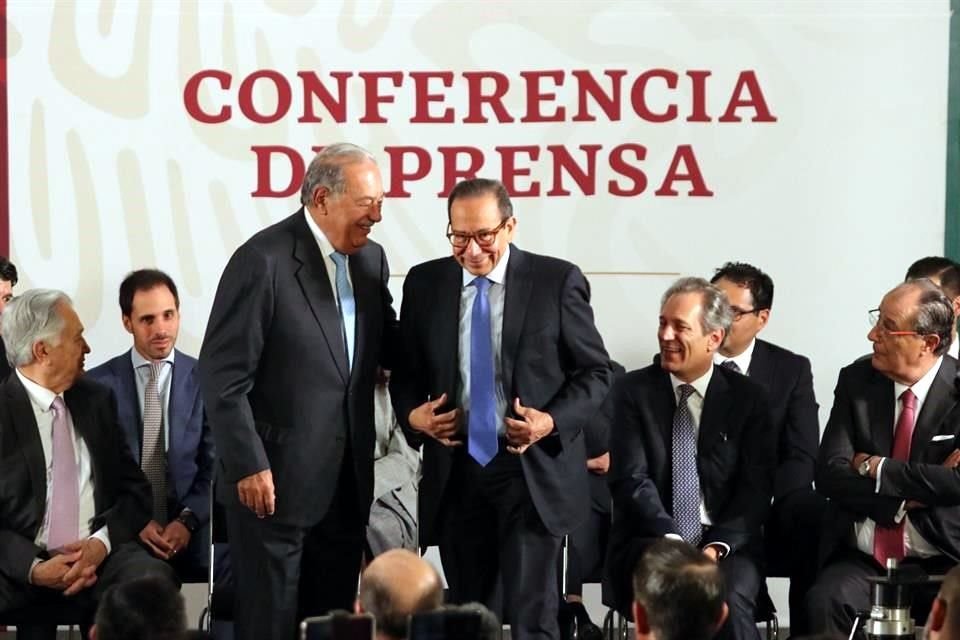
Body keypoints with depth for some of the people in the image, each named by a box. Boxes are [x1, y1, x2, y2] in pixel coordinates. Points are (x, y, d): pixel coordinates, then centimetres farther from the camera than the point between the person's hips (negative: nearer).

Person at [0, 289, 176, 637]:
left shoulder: (96, 400, 14)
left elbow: (135, 488, 13)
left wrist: (102, 542, -6)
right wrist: (34, 568, -17)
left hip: (99, 556, 3)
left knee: (155, 580, -29)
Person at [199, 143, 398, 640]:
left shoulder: (370, 258, 7)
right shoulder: (263, 261, -14)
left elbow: (390, 350, 16)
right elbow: (223, 377, -15)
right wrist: (249, 467, -16)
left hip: (346, 482, 7)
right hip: (275, 480, -6)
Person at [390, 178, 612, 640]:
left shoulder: (557, 281, -4)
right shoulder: (425, 284, 5)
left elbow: (594, 372, 0)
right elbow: (405, 372, 13)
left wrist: (552, 421, -16)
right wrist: (413, 414, -8)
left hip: (533, 470, -3)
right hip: (455, 473, 4)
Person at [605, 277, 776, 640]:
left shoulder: (747, 398, 8)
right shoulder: (632, 391, 6)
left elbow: (756, 486, 2)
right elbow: (631, 478, -4)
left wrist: (718, 545, -15)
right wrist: (671, 540, -19)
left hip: (725, 545, 1)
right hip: (649, 541, -1)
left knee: (730, 605, -32)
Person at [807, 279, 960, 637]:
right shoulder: (856, 381, 6)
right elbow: (829, 474, -2)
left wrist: (876, 468, -9)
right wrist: (912, 495, -12)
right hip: (863, 560, 3)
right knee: (826, 600, -29)